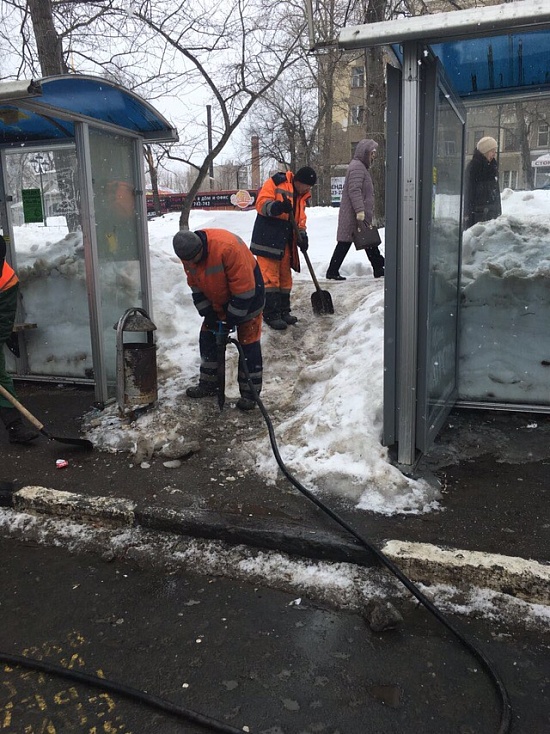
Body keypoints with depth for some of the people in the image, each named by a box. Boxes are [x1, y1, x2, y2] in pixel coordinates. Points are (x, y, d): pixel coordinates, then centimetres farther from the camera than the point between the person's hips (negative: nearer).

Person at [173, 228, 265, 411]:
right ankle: (208, 384, 22)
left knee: (248, 344, -7)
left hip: (247, 294, -7)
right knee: (208, 338, 8)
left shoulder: (228, 248, -37)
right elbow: (196, 286, -1)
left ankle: (250, 392, 2)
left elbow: (244, 289, -31)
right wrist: (207, 314, -7)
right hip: (217, 299, 7)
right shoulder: (188, 254, -14)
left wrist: (232, 319, -23)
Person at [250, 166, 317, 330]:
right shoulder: (276, 183, -8)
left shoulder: (301, 196, 16)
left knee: (285, 278, 13)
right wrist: (276, 207, -37)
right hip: (268, 240, -8)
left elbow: (300, 219, 18)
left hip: (285, 243, 8)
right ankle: (271, 315, -5)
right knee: (270, 278, -8)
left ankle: (283, 311, 23)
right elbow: (261, 203, -17)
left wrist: (302, 236, 0)